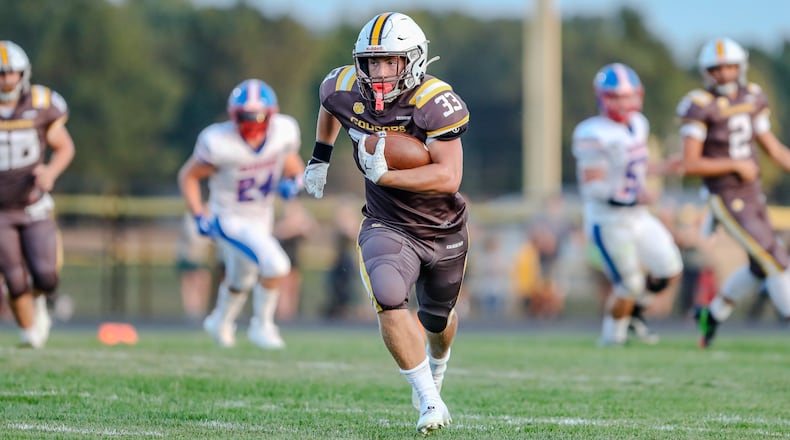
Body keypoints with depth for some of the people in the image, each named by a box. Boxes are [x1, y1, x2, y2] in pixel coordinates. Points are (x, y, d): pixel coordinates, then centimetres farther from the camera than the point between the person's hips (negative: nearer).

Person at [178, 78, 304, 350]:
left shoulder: (283, 132, -17)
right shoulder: (219, 143, -29)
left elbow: (293, 165, 5)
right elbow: (188, 176, -13)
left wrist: (294, 182, -18)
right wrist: (199, 217, -21)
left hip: (261, 219, 6)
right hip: (229, 220, -6)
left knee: (241, 280, 29)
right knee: (275, 266, -25)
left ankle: (221, 321, 59)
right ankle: (262, 326, -1)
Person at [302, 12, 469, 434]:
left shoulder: (436, 104, -26)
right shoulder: (346, 90, -11)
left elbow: (449, 178, -32)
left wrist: (384, 175, -36)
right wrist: (320, 158, 17)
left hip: (444, 231, -1)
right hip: (387, 226, 1)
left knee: (437, 319, 21)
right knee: (389, 299, -28)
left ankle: (435, 366, 58)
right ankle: (429, 400, -18)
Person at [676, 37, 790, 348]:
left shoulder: (751, 99, 4)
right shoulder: (701, 107, -17)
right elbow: (691, 165, -18)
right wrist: (735, 165, -17)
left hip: (752, 195, 7)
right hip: (727, 202, -7)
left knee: (760, 269, 16)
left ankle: (712, 315, 35)